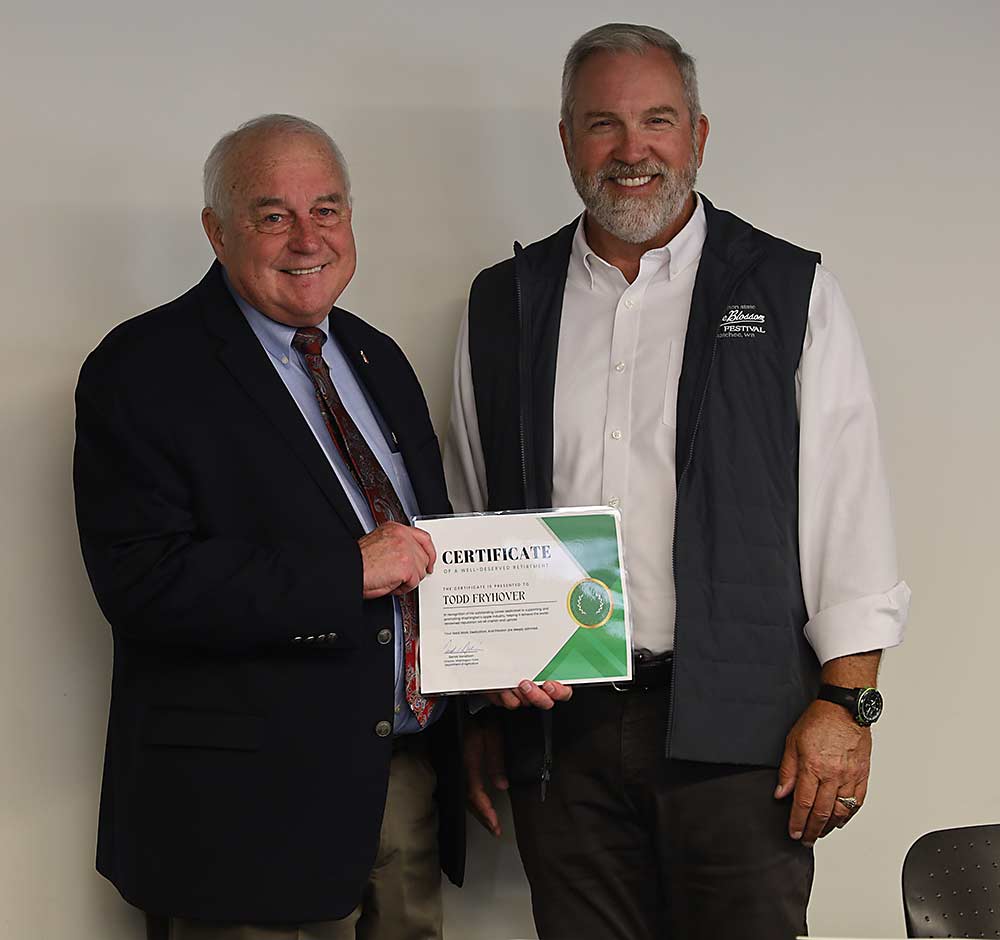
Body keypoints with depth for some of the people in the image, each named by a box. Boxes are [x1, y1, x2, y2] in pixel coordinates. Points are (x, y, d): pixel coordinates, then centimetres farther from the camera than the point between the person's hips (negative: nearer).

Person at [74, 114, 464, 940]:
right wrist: (349, 572, -22)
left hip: (411, 776, 7)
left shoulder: (379, 359, 14)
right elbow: (141, 582, -19)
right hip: (250, 805, -6)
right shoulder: (142, 371, -9)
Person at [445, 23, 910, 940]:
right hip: (558, 728, 3)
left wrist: (844, 702, -8)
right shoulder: (504, 306, 11)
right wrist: (476, 715, 12)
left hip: (739, 730, -2)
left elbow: (848, 513, -1)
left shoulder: (792, 294, 3)